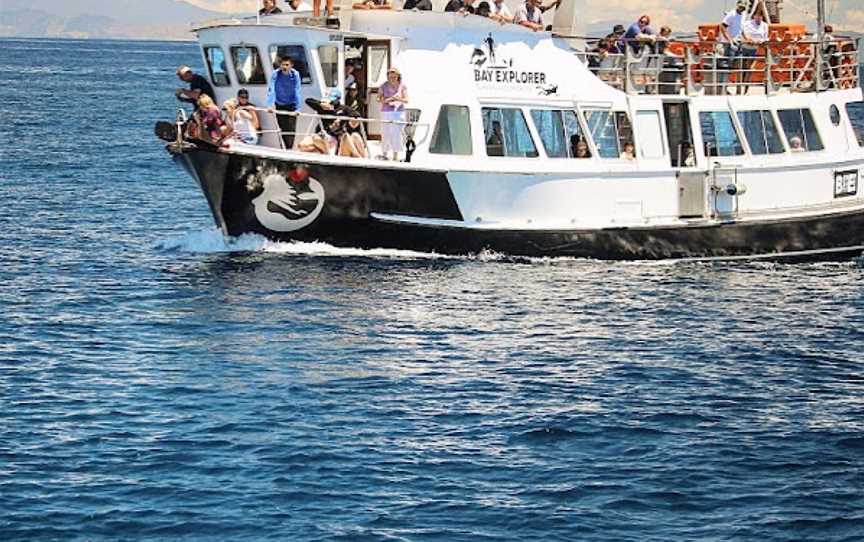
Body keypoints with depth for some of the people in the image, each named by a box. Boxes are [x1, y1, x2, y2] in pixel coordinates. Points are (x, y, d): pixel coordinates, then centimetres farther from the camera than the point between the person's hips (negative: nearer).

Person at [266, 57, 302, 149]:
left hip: (291, 106, -1)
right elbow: (271, 90, -19)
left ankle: (289, 148, -15)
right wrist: (270, 105, -31)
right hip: (279, 105, 1)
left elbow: (297, 92, -16)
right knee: (282, 129, 5)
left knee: (291, 129, -12)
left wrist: (297, 108, -21)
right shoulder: (275, 74, -14)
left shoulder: (295, 75, -14)